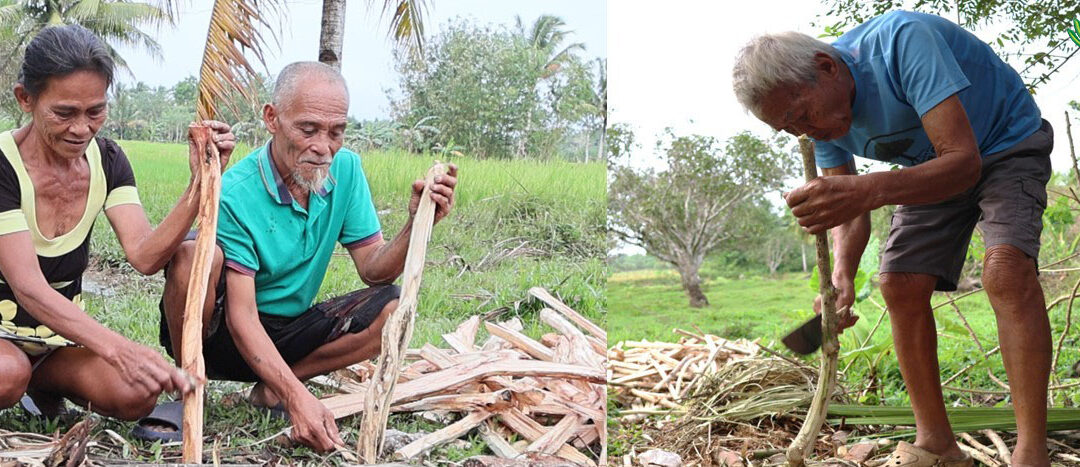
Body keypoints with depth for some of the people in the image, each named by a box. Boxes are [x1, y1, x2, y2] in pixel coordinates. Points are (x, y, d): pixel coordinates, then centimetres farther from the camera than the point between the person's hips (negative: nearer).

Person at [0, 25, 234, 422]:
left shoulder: (106, 160, -3)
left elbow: (144, 256, -15)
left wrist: (200, 184, -30)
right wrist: (117, 349, -43)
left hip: (63, 334, 5)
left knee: (136, 395, -24)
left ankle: (40, 379, 7)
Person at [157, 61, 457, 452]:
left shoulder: (345, 169, -5)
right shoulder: (235, 194, -22)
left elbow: (374, 270, -4)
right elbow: (241, 316, -25)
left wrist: (416, 224, -24)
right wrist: (297, 397, -38)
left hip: (287, 335, 5)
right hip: (222, 335, -5)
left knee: (394, 308, -15)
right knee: (194, 255, -33)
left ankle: (272, 389, -10)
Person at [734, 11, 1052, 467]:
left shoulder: (902, 40, -37)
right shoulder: (819, 118, -13)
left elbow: (963, 160, -42)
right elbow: (848, 210, -9)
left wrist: (868, 189, -57)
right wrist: (841, 277, -30)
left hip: (1006, 144, -6)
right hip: (930, 168, 7)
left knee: (1006, 266, -28)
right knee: (899, 283, -7)